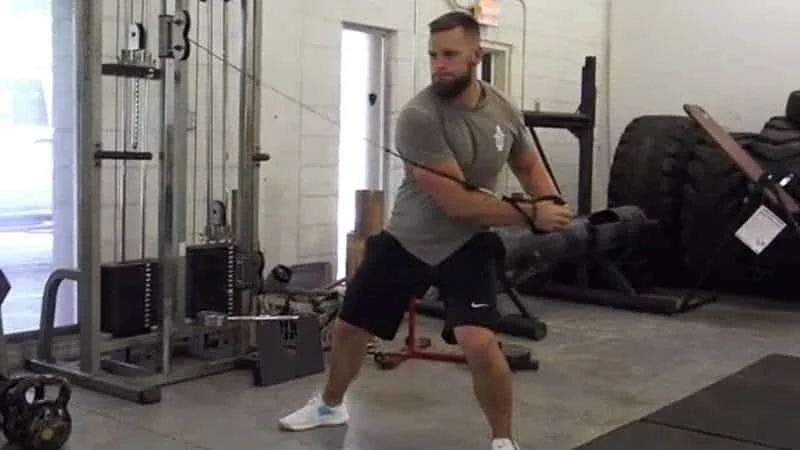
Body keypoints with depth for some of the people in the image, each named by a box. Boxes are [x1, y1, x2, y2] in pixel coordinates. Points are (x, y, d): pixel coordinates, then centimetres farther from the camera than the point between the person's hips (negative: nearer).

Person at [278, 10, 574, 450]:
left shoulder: (504, 111, -7)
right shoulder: (419, 117, -25)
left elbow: (529, 165, 12)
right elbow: (458, 202, -28)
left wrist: (553, 204, -8)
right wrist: (531, 215, -23)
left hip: (464, 246, 1)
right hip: (406, 242, -1)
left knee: (479, 342, -22)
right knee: (350, 328, 15)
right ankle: (330, 404, 46)